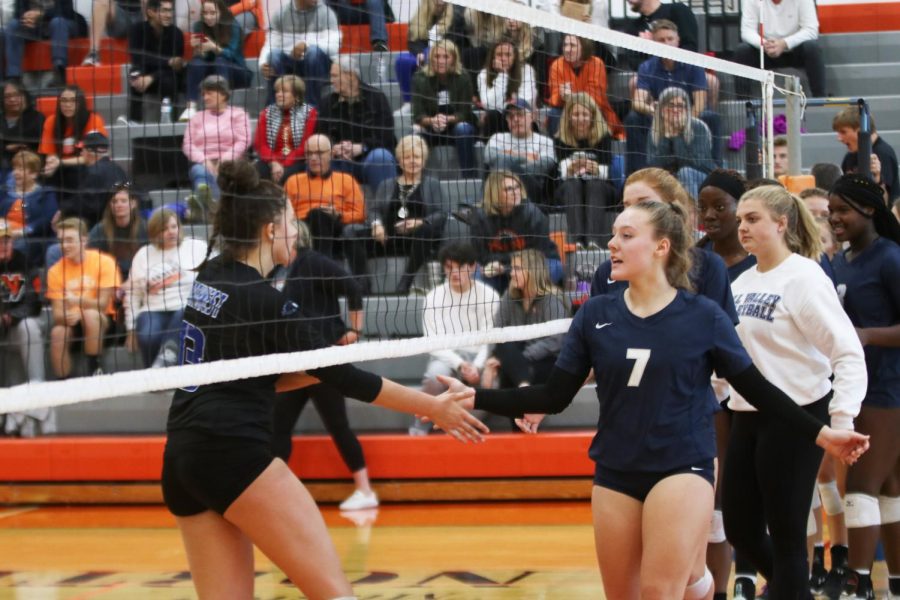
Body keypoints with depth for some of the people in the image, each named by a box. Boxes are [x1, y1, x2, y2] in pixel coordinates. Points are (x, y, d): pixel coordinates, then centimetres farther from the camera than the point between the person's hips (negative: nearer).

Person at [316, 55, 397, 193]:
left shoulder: (377, 98, -4)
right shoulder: (327, 103, 5)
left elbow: (386, 137, -11)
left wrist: (360, 148, -27)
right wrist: (334, 148, -24)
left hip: (369, 156, -2)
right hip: (341, 163, 2)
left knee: (380, 157, -35)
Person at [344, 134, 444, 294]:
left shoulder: (431, 184, 21)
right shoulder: (387, 185, 27)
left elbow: (440, 215, 5)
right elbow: (375, 210, 11)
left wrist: (421, 222, -18)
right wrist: (376, 223, -15)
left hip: (418, 240, -2)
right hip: (388, 238, 2)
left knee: (424, 229, -37)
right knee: (351, 232, -21)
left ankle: (407, 280, -31)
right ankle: (362, 281, -28)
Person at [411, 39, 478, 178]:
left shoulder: (463, 79, -9)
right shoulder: (420, 79, -8)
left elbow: (464, 114, -12)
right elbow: (418, 115, -14)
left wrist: (447, 119, -34)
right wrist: (431, 120, -37)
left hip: (454, 128, 0)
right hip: (430, 131, 0)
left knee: (464, 128, -33)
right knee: (416, 131, -31)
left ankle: (468, 178, -32)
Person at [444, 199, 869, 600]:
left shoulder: (704, 317, -7)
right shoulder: (595, 316, 0)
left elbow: (757, 389, 1)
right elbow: (554, 396, 0)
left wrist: (820, 434, -5)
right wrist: (475, 399, -8)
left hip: (683, 469, -4)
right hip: (615, 475, 4)